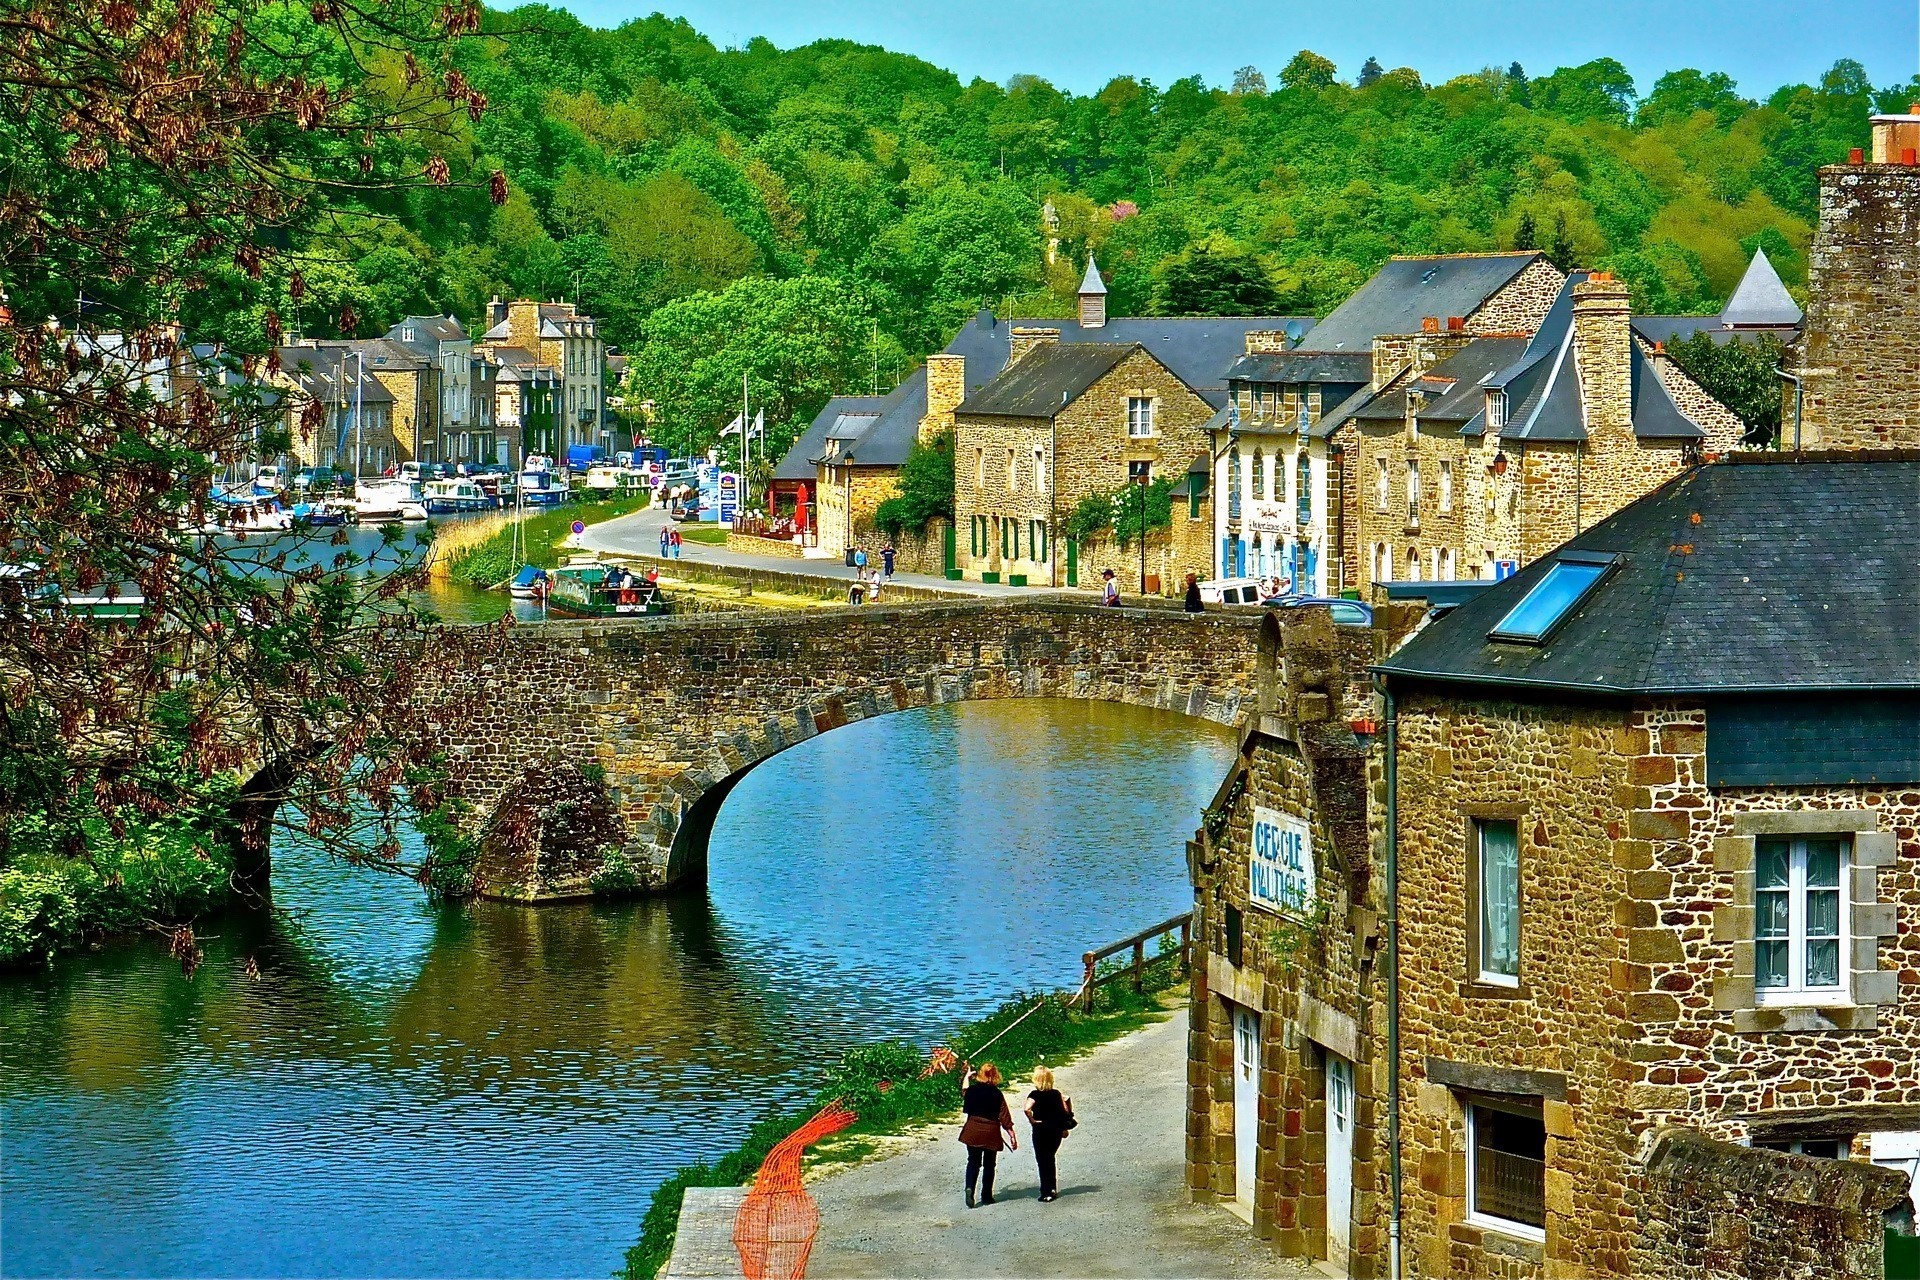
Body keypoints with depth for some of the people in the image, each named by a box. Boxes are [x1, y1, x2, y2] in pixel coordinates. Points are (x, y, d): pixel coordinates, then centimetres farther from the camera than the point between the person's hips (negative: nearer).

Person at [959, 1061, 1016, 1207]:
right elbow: (1005, 1117, -11)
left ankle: (969, 1188, -15)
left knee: (973, 1162, 9)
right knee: (989, 1165, 12)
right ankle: (986, 1196, 15)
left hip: (973, 1132, 1)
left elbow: (964, 1092, 23)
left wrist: (967, 1077, 43)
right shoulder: (997, 1094, -11)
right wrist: (1012, 1135, -4)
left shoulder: (972, 1090, -4)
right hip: (991, 1133, -1)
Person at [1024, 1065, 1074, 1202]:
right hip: (1056, 1129, 5)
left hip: (1041, 1130, -5)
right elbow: (1066, 1111, 4)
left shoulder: (1035, 1095, -13)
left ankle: (1046, 1193, 4)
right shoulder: (1056, 1094, 2)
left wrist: (1032, 1120, -15)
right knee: (1050, 1159, 21)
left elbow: (1027, 1108, -31)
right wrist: (1064, 1128, 14)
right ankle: (1053, 1189, 24)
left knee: (1043, 1161, 4)